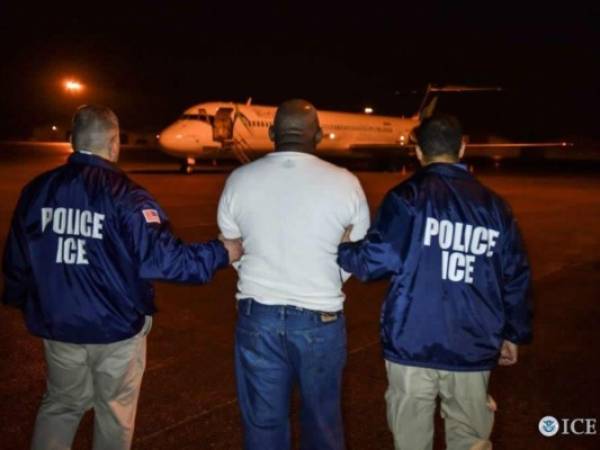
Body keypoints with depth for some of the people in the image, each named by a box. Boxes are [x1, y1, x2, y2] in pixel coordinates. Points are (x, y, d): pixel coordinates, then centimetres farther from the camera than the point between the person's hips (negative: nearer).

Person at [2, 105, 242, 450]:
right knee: (115, 413, 16)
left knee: (60, 406, 23)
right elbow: (161, 257, -25)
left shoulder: (36, 191, -2)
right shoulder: (125, 195, -19)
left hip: (58, 325, 5)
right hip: (117, 329, -4)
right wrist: (222, 253, -14)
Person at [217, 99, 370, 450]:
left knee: (263, 421, 15)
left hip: (258, 315, 1)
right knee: (322, 418, 18)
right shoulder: (345, 182, -9)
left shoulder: (239, 180, -4)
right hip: (321, 318, -1)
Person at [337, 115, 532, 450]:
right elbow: (516, 277, 9)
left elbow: (376, 261, -13)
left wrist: (341, 247, 7)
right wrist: (514, 334, 21)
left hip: (412, 344, -3)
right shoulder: (494, 205, 7)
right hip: (472, 349, 3)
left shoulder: (407, 196, -5)